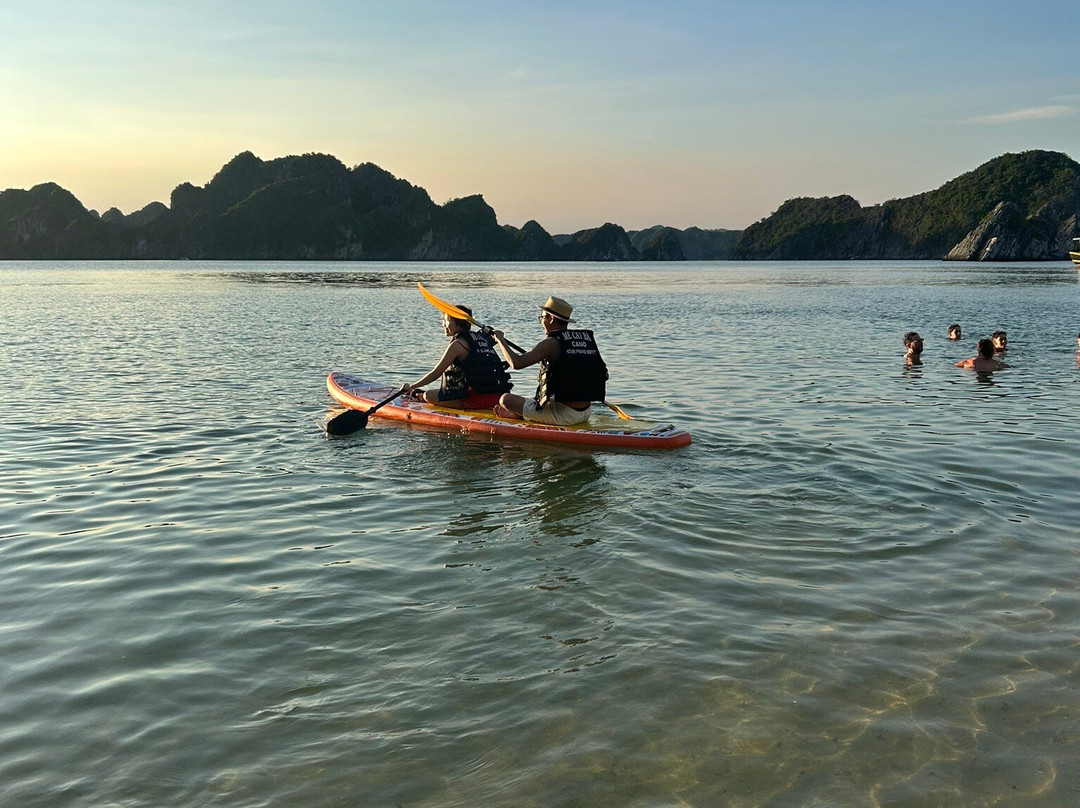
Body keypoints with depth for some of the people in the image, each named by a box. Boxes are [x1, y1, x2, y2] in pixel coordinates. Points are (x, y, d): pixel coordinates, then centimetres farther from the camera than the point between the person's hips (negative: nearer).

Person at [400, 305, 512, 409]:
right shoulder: (481, 338, 15)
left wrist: (411, 387, 6)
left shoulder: (458, 344, -8)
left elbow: (436, 373, -4)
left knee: (429, 396, -7)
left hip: (478, 398, -9)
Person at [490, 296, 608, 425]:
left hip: (562, 416, -8)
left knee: (506, 399, 4)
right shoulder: (587, 339, 5)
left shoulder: (552, 343, -13)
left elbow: (516, 363, -18)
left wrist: (500, 339, -1)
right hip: (586, 413, 8)